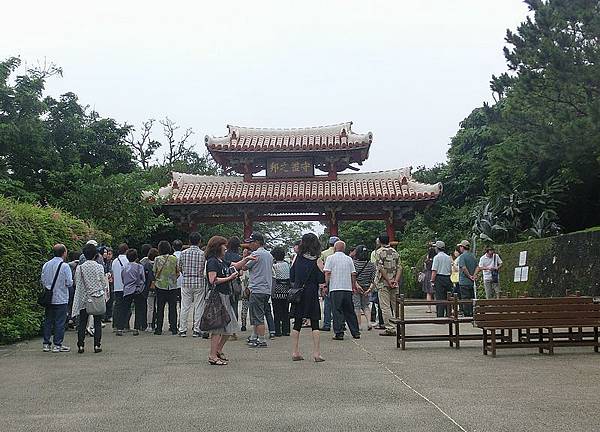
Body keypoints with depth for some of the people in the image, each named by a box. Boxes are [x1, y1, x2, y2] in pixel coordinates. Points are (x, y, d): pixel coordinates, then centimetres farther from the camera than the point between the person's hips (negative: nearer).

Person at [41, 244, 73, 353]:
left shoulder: (46, 265, 3)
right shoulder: (64, 266, -13)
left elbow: (43, 280, 9)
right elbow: (69, 283, -13)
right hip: (61, 299, -5)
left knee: (48, 321, 12)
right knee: (60, 322, 1)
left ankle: (46, 344, 16)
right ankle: (57, 345, 3)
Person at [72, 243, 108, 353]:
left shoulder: (79, 268, -5)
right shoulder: (99, 267, -7)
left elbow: (77, 283, 2)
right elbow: (103, 282, 0)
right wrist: (105, 291, 16)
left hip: (84, 298, 1)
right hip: (98, 298, -1)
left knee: (82, 323, 7)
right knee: (97, 322, 5)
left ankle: (80, 345, 5)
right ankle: (97, 345, 2)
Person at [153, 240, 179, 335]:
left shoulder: (157, 259, -4)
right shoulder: (174, 259, -2)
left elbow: (154, 272, 3)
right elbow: (178, 273, 2)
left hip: (160, 285, 0)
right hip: (173, 286, 0)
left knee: (160, 308, 6)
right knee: (173, 308, 4)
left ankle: (158, 329, 7)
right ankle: (173, 329, 3)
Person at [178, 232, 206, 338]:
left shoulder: (183, 253, -1)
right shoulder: (203, 254, -7)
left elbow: (179, 268, 7)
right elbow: (206, 269, -3)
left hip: (186, 282, 2)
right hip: (199, 282, -2)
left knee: (184, 307, 8)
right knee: (198, 307, 5)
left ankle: (182, 330, 11)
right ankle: (196, 330, 7)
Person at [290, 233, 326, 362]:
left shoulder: (297, 258, 1)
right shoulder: (317, 261, -6)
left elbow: (292, 278, 5)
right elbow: (322, 281, -8)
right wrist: (322, 269, 5)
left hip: (298, 293, 3)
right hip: (311, 294, -3)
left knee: (297, 324, 10)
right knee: (314, 324, 3)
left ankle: (295, 352, 10)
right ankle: (316, 353, -1)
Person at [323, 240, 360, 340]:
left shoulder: (330, 258, 0)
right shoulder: (349, 259, 11)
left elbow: (327, 273, -7)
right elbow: (353, 274, 9)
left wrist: (326, 285, -2)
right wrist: (354, 286, 17)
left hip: (335, 288, -4)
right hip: (348, 288, 4)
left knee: (337, 311, -2)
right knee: (350, 311, 11)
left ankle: (339, 333, -6)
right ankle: (355, 332, 13)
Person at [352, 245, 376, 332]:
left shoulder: (353, 263, -9)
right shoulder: (371, 264, 1)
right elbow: (373, 278, -4)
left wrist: (357, 285, -19)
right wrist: (370, 287, -6)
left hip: (356, 288, -3)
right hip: (367, 287, 4)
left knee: (357, 307, 5)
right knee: (365, 306, 17)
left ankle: (358, 325, 5)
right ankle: (368, 322, 0)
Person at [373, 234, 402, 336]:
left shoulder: (379, 252, -5)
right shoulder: (395, 252, 11)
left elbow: (380, 268, -14)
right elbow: (399, 267, 3)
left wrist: (388, 281, -12)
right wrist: (396, 280, -3)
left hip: (383, 283, -6)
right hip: (394, 283, 6)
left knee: (385, 306, -4)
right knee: (396, 305, 11)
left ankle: (389, 328, -7)